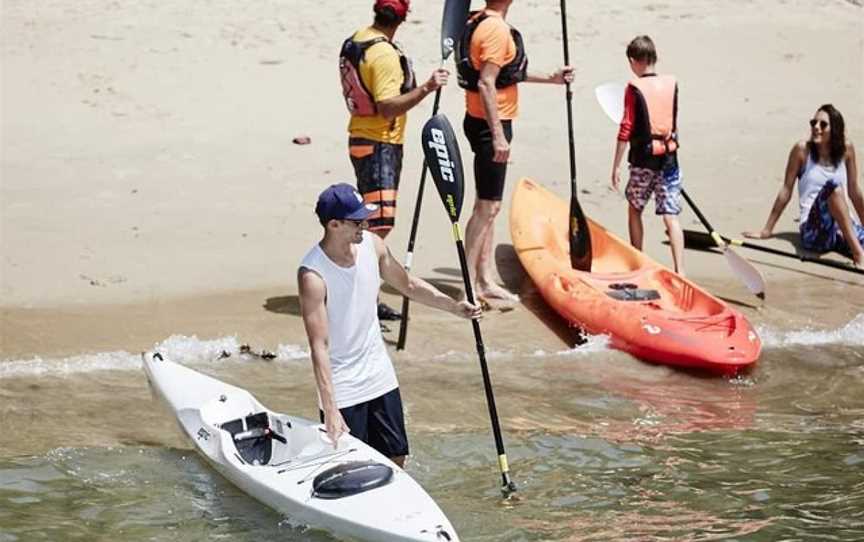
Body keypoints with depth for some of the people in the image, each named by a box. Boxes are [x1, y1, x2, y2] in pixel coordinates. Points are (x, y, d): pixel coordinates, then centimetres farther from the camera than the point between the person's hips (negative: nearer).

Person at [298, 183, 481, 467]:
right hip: (341, 388, -6)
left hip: (380, 376, 6)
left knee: (396, 459, 14)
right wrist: (329, 410, -29)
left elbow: (408, 285, 14)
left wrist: (453, 306, 4)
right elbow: (319, 346, -26)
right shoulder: (313, 275, -25)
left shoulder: (372, 244, -5)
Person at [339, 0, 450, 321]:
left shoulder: (355, 41, 8)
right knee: (379, 226, -12)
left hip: (360, 138, 10)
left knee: (373, 224, 14)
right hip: (380, 147, -10)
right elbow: (387, 107, -26)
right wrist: (425, 89, -32)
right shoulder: (384, 54, -21)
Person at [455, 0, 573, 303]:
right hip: (490, 125, -10)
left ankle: (485, 281, 20)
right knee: (487, 206, -6)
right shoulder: (496, 29, -19)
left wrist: (550, 79, 31)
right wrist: (498, 136, -27)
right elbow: (486, 84, -25)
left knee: (488, 206, 14)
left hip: (484, 123, 10)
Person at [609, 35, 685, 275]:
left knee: (634, 209, 17)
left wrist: (616, 165, -6)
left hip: (643, 159, -3)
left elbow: (626, 129, -10)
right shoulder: (672, 84, 3)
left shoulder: (634, 88, -9)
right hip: (669, 158, 3)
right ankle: (680, 270, -7)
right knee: (671, 216, 1)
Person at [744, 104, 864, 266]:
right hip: (814, 231, -1)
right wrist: (766, 230, 7)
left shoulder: (846, 149, 7)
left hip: (846, 227, 1)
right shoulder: (802, 150, 0)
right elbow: (786, 191, 5)